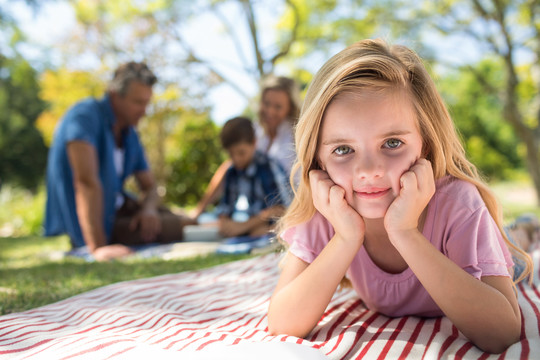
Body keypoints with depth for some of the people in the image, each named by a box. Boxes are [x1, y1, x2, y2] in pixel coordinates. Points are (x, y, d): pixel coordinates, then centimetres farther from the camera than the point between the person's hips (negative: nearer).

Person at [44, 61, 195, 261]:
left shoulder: (130, 134, 6)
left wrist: (149, 209, -18)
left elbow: (150, 188, 9)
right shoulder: (85, 115, -20)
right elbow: (87, 181, -31)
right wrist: (98, 247, -40)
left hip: (116, 207, 9)